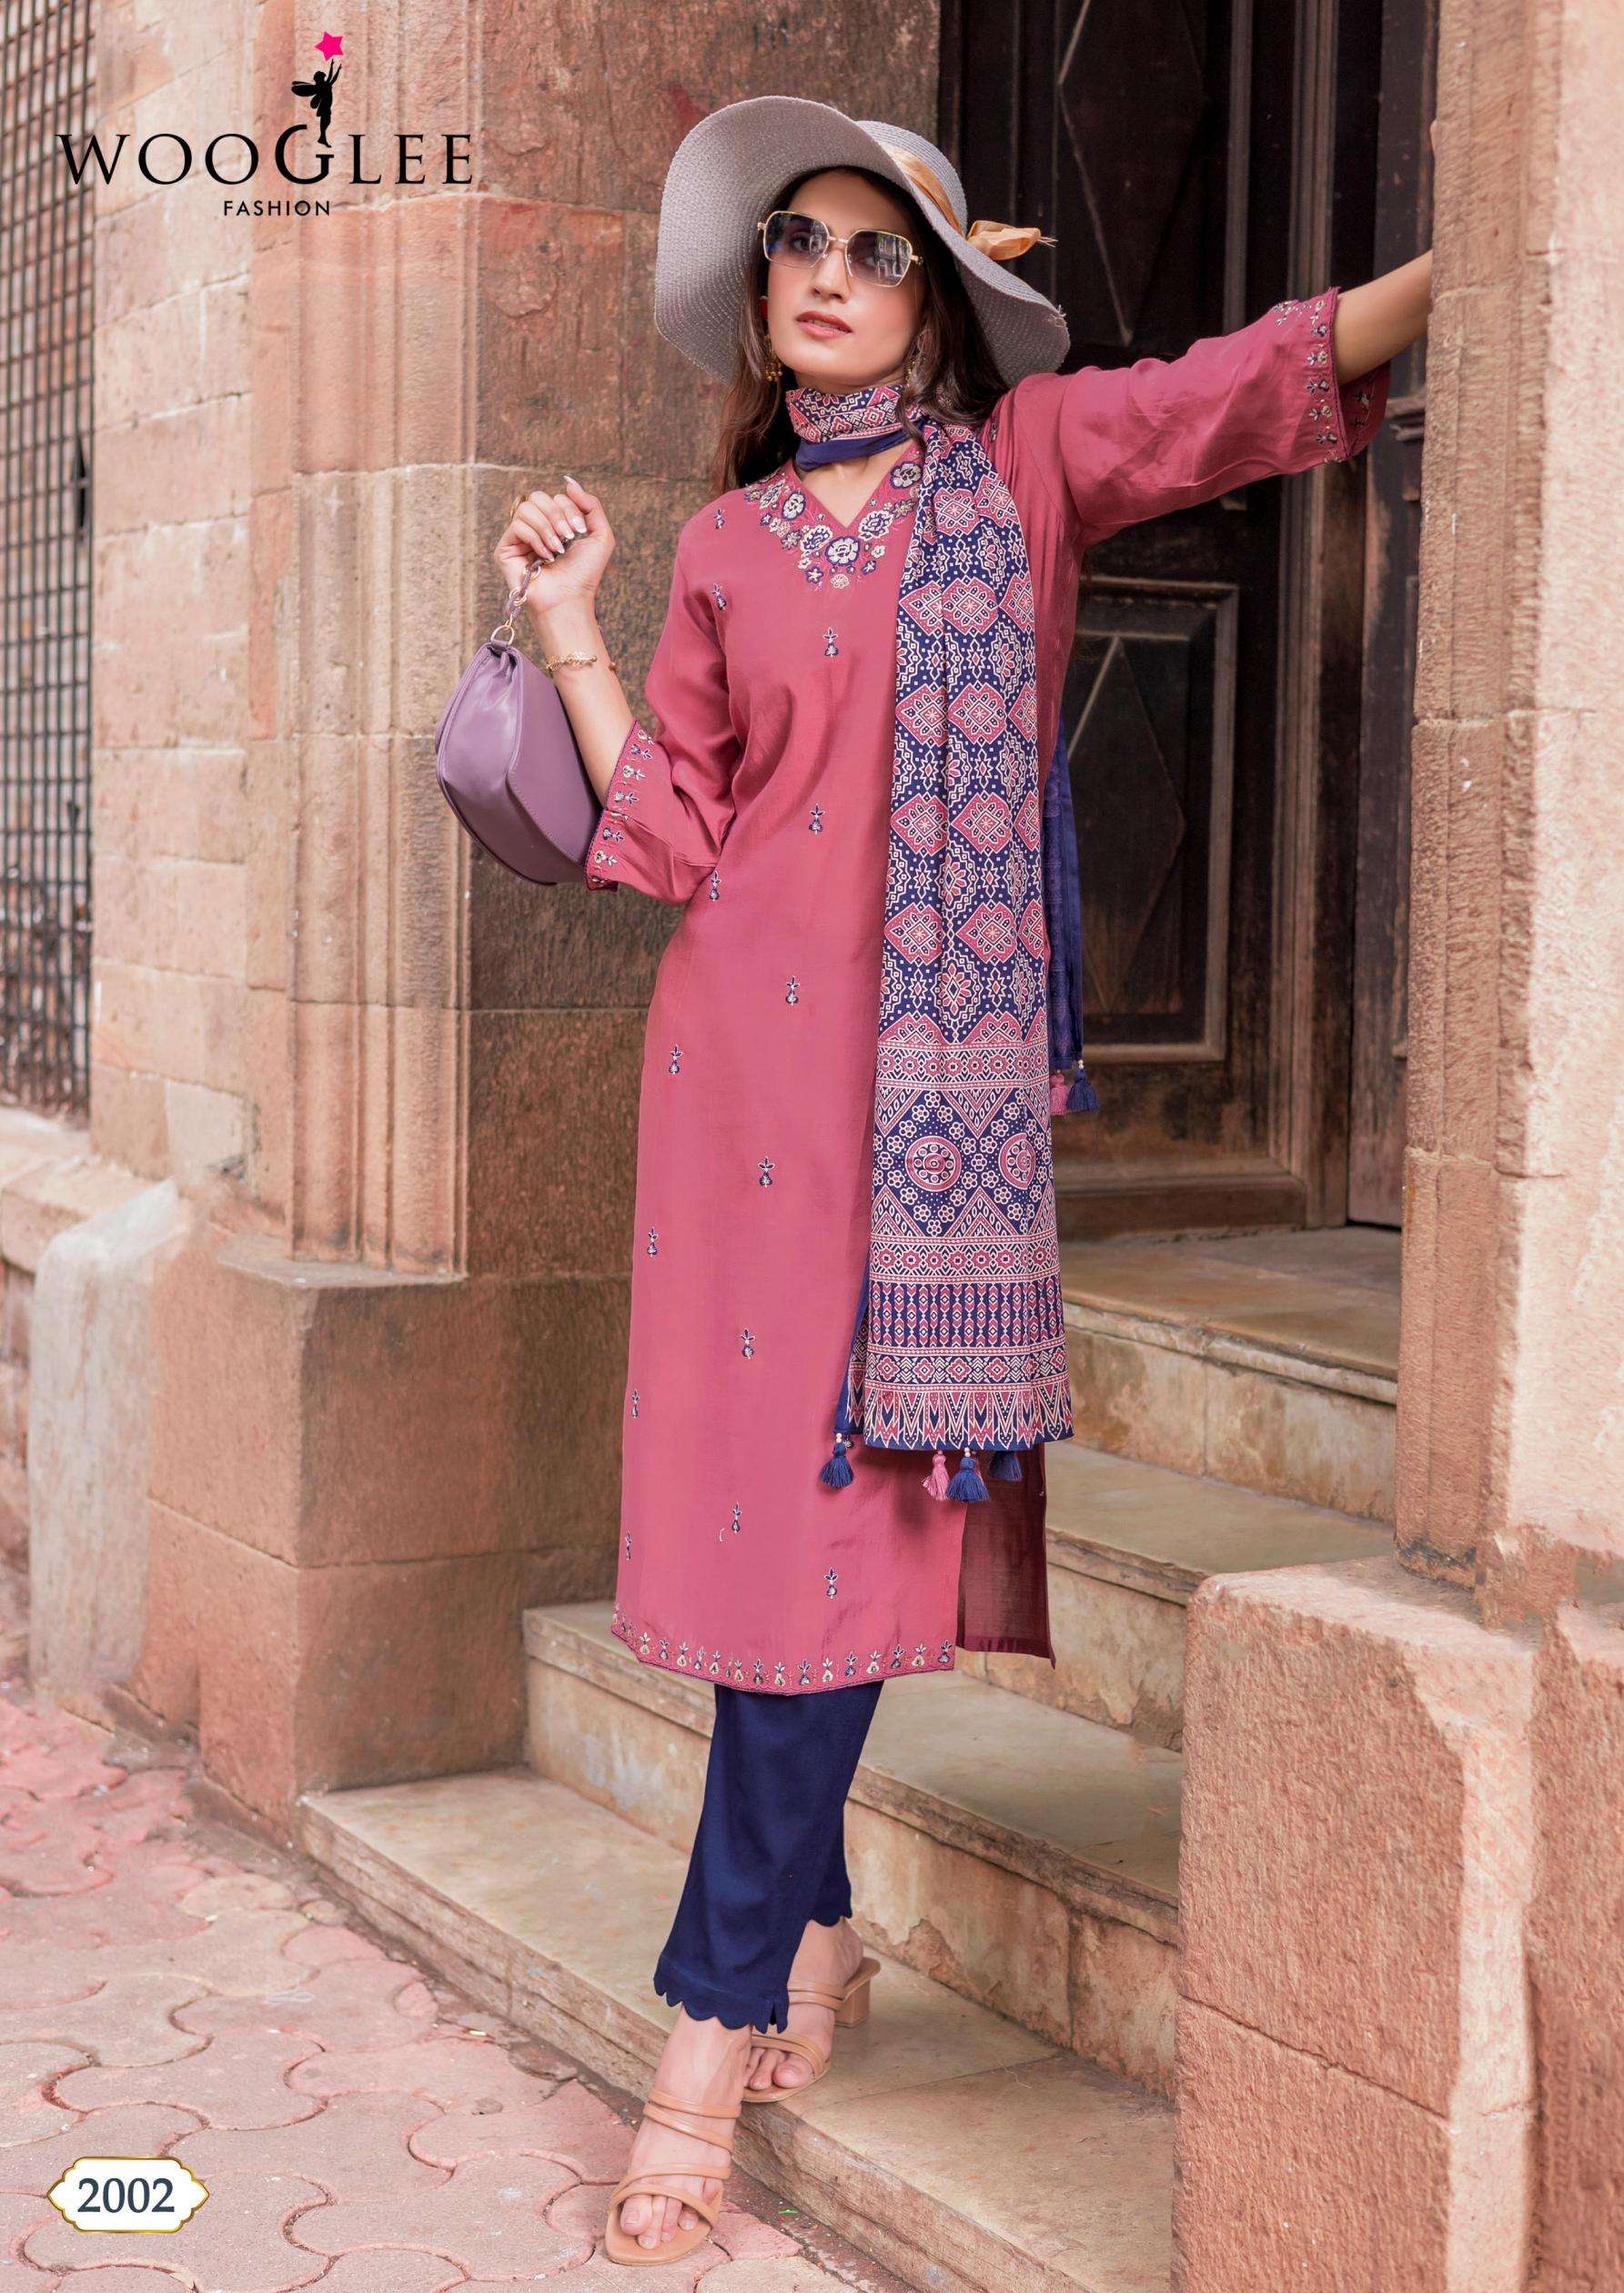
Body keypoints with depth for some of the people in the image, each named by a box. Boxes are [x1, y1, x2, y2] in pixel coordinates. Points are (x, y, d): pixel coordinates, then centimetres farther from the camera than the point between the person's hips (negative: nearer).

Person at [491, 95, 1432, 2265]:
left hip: (941, 1043, -2)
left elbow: (1274, 374, -3)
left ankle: (719, 2012, 3)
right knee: (766, 1464, 2)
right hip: (752, 1031, 2)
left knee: (850, 1483, -4)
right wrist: (570, 621, 7)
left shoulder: (1029, 460, 8)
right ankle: (817, 1936, 19)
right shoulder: (726, 547, 13)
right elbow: (665, 824, 11)